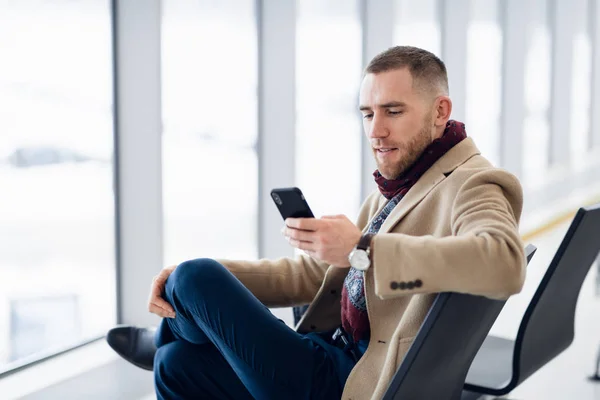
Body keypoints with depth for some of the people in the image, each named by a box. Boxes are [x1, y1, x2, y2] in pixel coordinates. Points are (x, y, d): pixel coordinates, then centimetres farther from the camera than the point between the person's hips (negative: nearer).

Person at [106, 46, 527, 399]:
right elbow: (312, 274, 16)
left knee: (195, 279, -6)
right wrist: (199, 278, 4)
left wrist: (363, 251, -40)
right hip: (338, 362, 9)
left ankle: (166, 337, 31)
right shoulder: (395, 189, 14)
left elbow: (504, 262, -39)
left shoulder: (470, 184, -15)